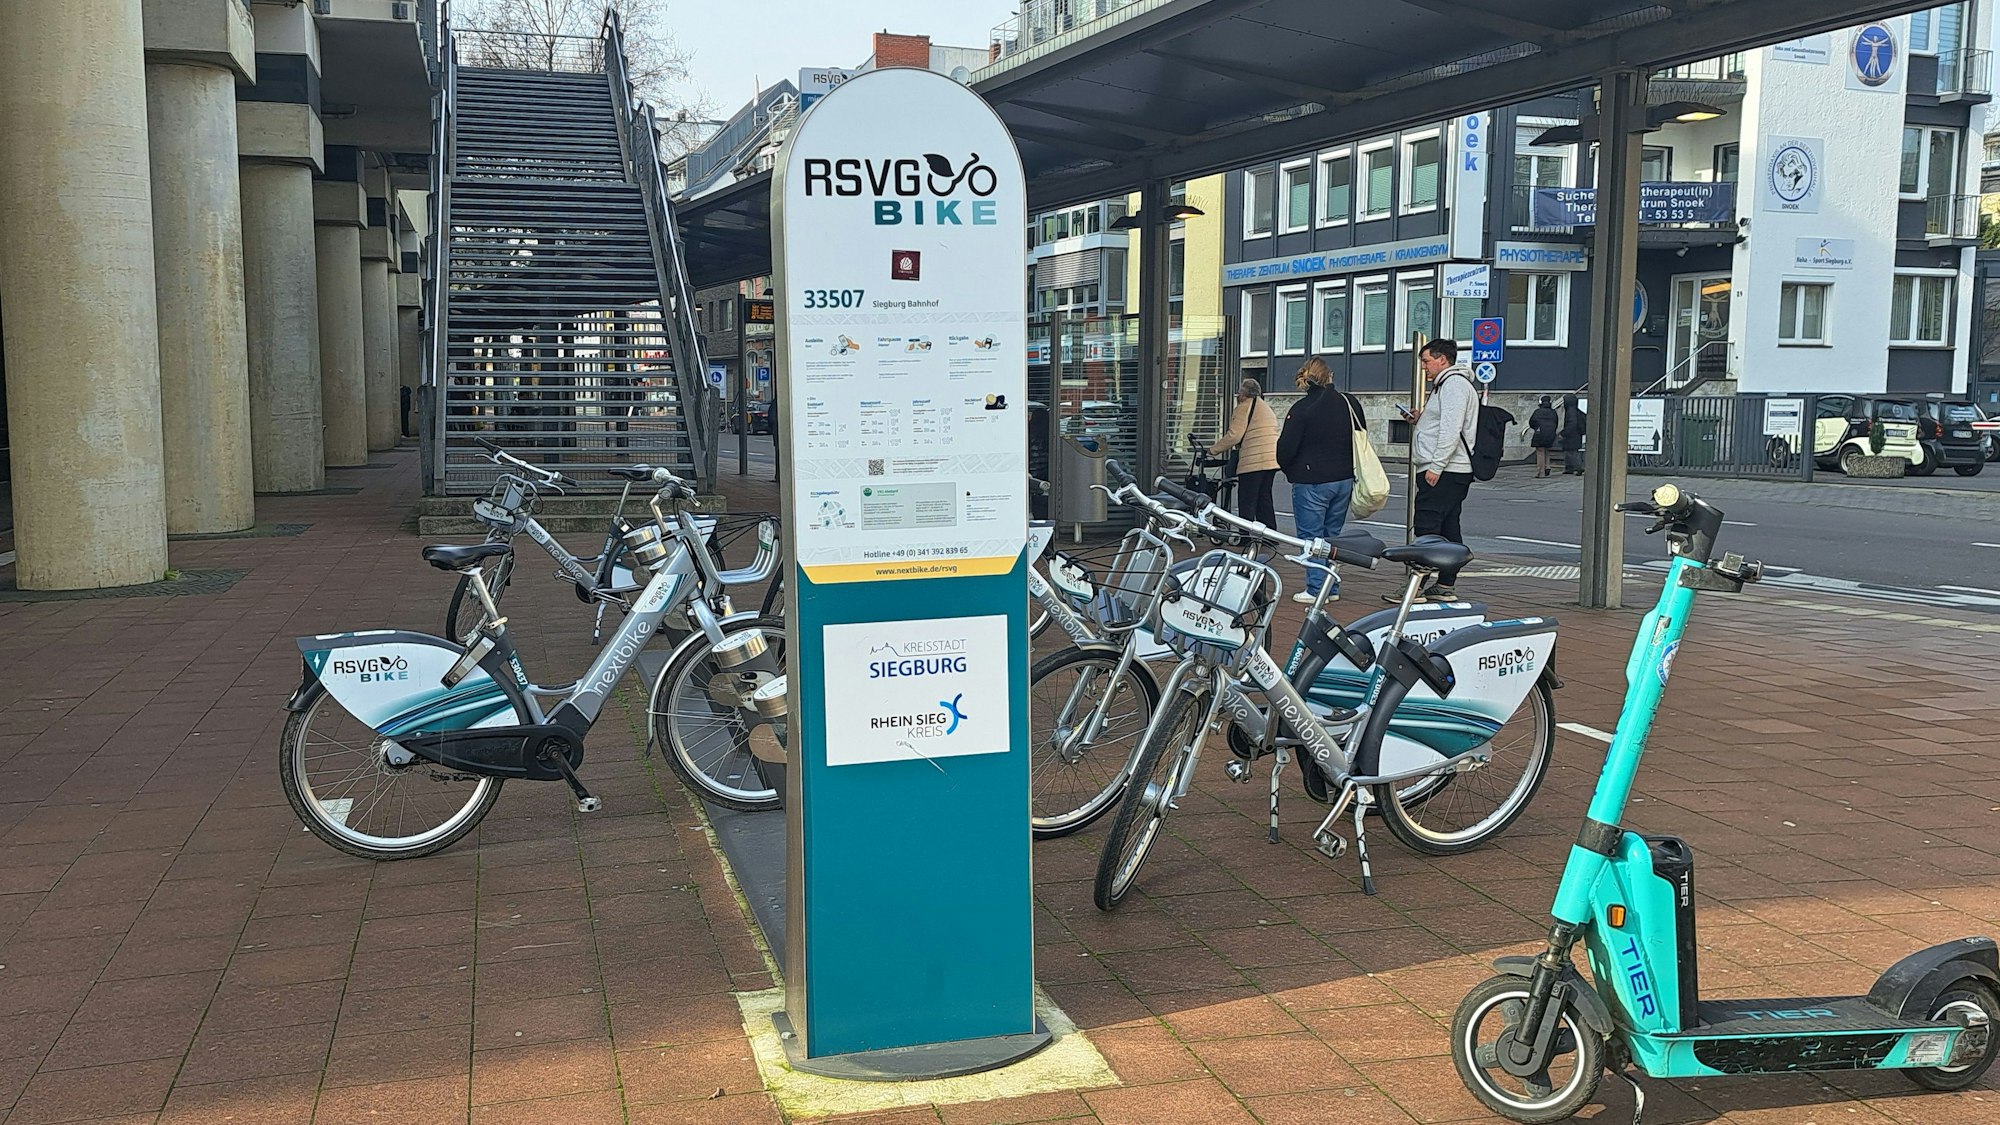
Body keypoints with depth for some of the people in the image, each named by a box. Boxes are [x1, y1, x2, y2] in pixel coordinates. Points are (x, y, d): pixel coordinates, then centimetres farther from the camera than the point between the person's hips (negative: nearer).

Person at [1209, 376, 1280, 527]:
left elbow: (1234, 435, -13)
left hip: (1253, 462, -9)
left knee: (1246, 505, -6)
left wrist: (1213, 450, -4)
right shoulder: (1267, 407, 22)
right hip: (1271, 461, 9)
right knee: (1264, 501, 14)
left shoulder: (1244, 407, -6)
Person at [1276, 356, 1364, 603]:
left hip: (1311, 483, -6)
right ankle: (1332, 587, 16)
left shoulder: (1302, 409, -13)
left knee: (1311, 536, 1)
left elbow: (1286, 447, -12)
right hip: (1344, 481, 6)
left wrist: (1288, 469, 7)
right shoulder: (1350, 404, 5)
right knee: (1331, 535, 14)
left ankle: (1316, 589, 0)